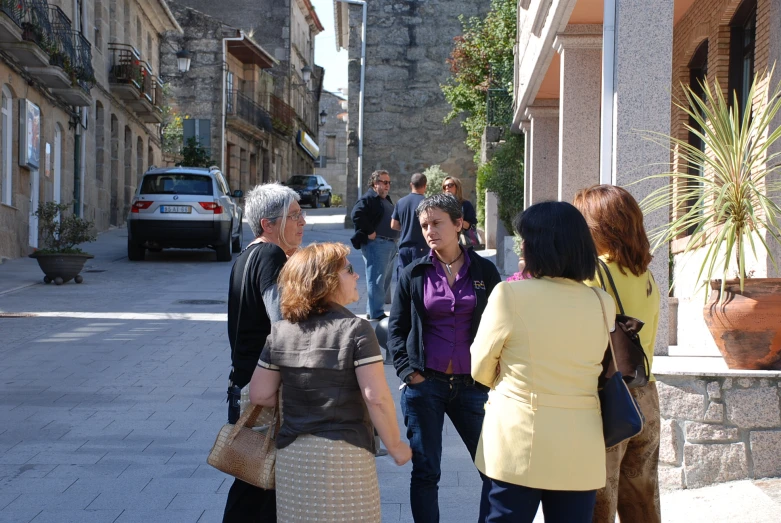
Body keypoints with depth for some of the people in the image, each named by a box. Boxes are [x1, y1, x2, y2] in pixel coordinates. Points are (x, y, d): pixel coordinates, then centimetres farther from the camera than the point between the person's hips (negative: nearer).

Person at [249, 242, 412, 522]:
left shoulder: (280, 331, 2)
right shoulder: (355, 329, -12)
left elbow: (260, 395, 6)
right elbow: (376, 398, -17)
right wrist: (395, 446, -4)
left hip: (292, 455, 5)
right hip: (344, 454, -4)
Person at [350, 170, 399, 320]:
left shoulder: (386, 200, 20)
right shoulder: (368, 199, -9)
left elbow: (393, 220, 30)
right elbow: (357, 215, -25)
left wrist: (393, 238, 14)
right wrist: (370, 232, -22)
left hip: (390, 244, 10)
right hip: (376, 244, -10)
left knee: (385, 280, 15)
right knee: (376, 280, -10)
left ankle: (372, 311, 24)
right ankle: (376, 314, -10)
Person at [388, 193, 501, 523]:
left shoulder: (484, 271, 3)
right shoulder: (414, 274, 3)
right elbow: (396, 328, 7)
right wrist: (407, 370, -4)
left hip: (471, 385, 0)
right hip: (424, 385, 0)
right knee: (425, 472, 5)